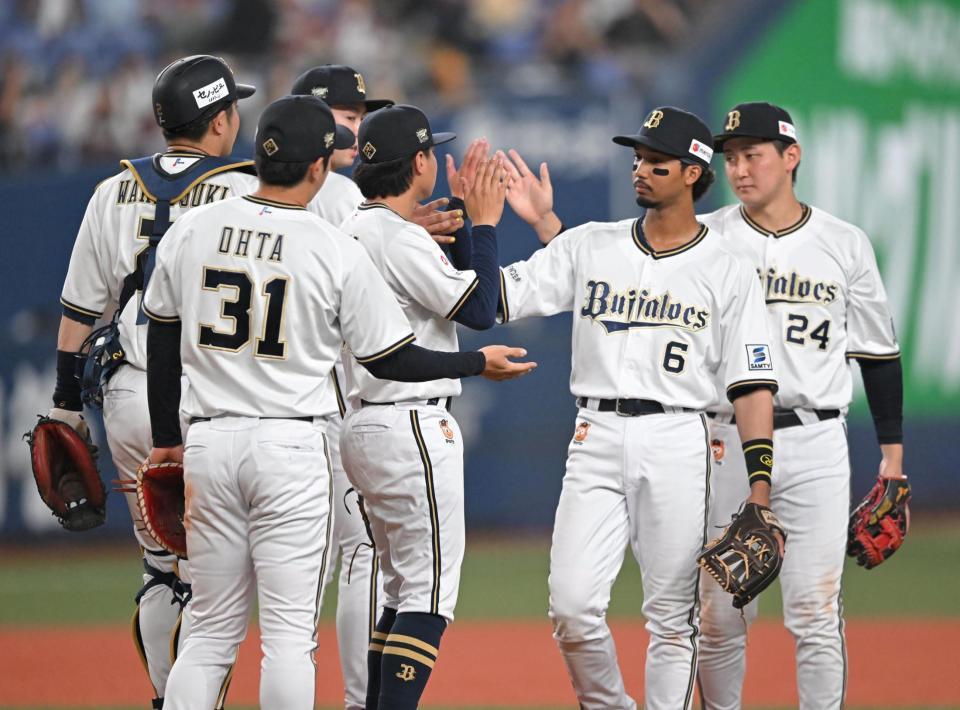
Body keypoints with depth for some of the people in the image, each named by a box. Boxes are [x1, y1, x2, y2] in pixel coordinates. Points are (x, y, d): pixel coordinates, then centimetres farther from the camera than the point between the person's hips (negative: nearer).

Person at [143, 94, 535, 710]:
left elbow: (162, 346, 10)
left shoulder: (190, 231, 2)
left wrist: (167, 439, 22)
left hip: (208, 444, 4)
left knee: (213, 630, 10)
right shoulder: (337, 252, -9)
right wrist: (479, 363, 12)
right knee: (290, 630, -1)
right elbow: (389, 360, -2)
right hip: (291, 447, -4)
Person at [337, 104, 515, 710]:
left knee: (404, 591, 16)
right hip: (413, 429, -10)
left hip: (365, 425, 10)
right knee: (430, 595, -9)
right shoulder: (400, 238, -16)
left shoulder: (353, 232, 14)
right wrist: (484, 223, -6)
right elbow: (480, 310, -14)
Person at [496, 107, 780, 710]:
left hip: (676, 443, -2)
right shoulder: (590, 246, 10)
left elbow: (753, 385, 0)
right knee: (572, 605, -8)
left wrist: (760, 488, -8)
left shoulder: (728, 271, 3)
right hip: (596, 440, 2)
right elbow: (494, 297, 3)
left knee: (673, 616, 1)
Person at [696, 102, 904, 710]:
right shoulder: (703, 239, 3)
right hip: (724, 444, 0)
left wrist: (893, 454, 8)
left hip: (815, 446, 0)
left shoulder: (845, 245, 5)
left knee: (815, 614, -4)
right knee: (721, 614, 3)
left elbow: (879, 354, 11)